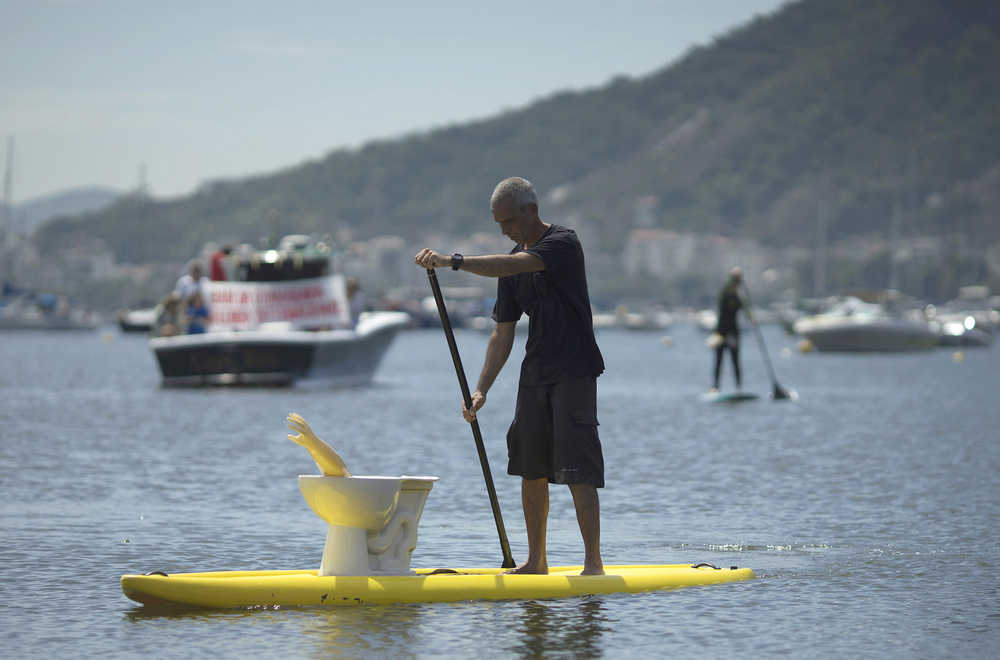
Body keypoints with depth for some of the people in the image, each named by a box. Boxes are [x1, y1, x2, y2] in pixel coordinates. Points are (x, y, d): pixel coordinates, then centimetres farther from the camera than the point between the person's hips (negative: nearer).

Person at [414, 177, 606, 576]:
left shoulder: (564, 243, -13)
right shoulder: (515, 261, 9)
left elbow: (511, 266, -32)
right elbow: (503, 332, 9)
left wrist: (452, 261, -40)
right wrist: (481, 389, 0)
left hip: (575, 373, -7)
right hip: (535, 374, 8)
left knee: (578, 470, -12)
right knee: (531, 468, 8)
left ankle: (593, 563, -11)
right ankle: (536, 561, 18)